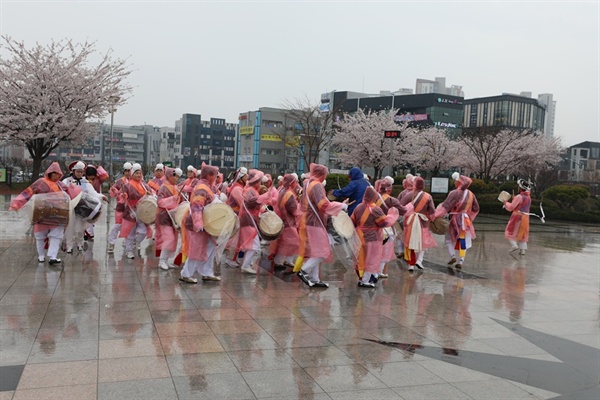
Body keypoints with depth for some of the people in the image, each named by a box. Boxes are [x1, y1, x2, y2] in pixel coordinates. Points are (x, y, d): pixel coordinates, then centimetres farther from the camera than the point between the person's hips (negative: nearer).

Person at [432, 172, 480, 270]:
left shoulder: (454, 193, -16)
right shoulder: (470, 194, 4)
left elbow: (445, 206, -20)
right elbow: (475, 209, 14)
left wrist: (435, 215, -19)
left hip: (456, 219, -5)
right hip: (466, 220, 5)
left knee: (449, 238, 11)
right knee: (463, 241, 8)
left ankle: (453, 256, -5)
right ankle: (460, 262, 7)